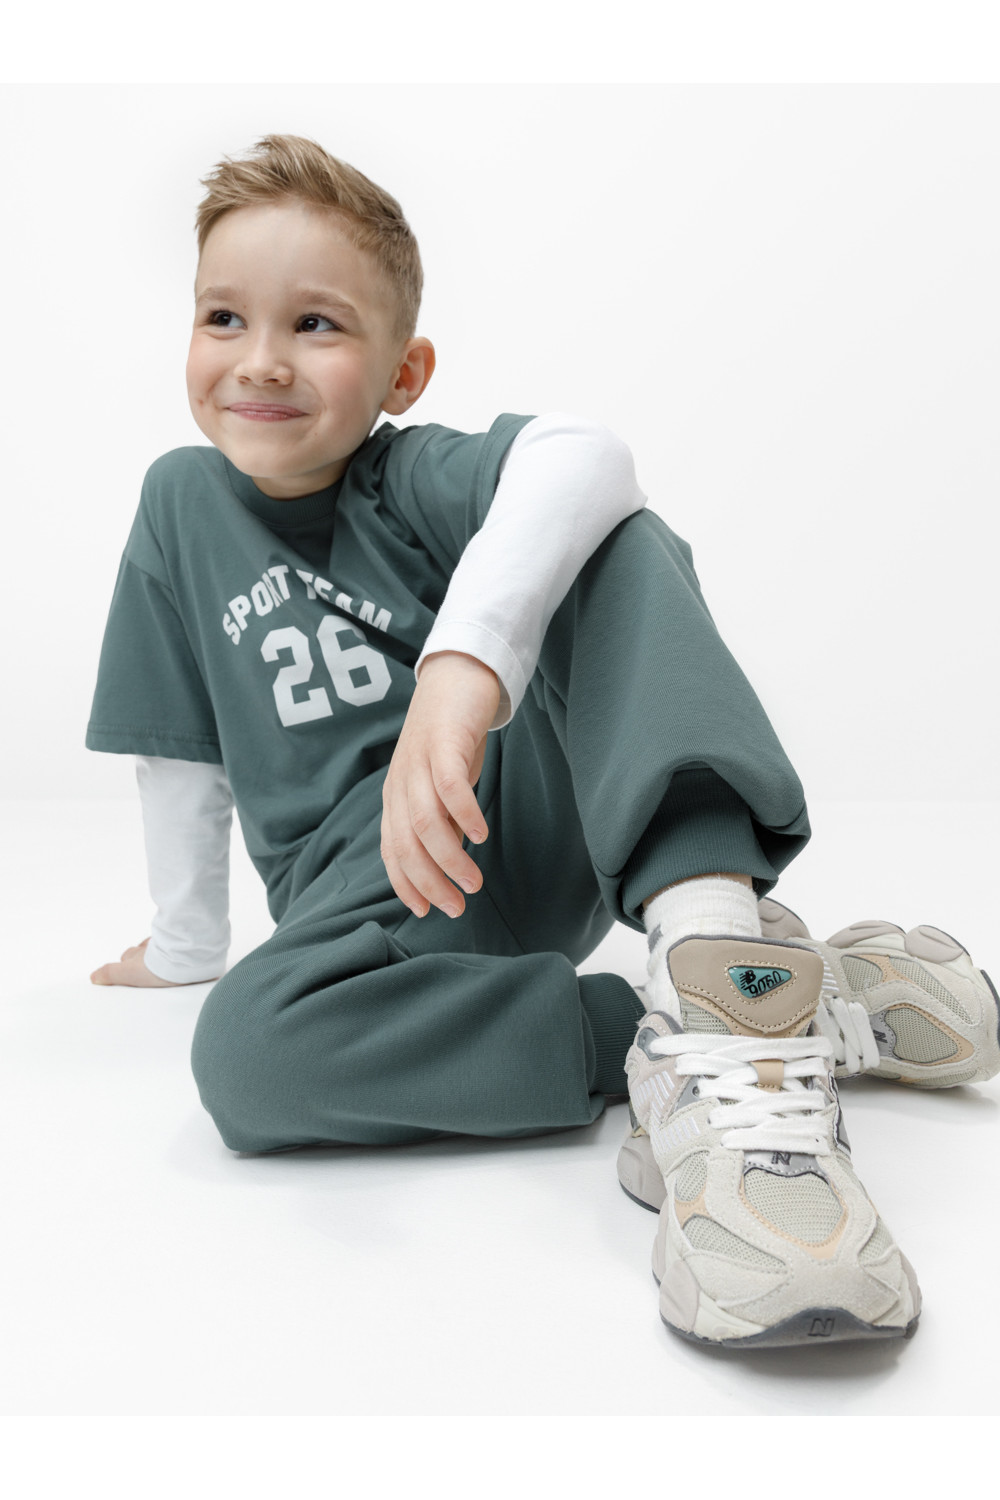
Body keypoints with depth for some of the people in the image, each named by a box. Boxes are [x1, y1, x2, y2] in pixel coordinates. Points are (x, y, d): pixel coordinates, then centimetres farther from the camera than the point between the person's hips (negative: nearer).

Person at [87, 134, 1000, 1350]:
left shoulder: (414, 475, -3)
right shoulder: (183, 501, 8)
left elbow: (583, 454, -28)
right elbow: (182, 743, 15)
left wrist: (464, 662, -46)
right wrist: (185, 941, 19)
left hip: (532, 808, -2)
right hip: (380, 876, 3)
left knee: (613, 540, -23)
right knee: (246, 1048, -32)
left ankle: (716, 957, -43)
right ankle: (820, 1007, -30)